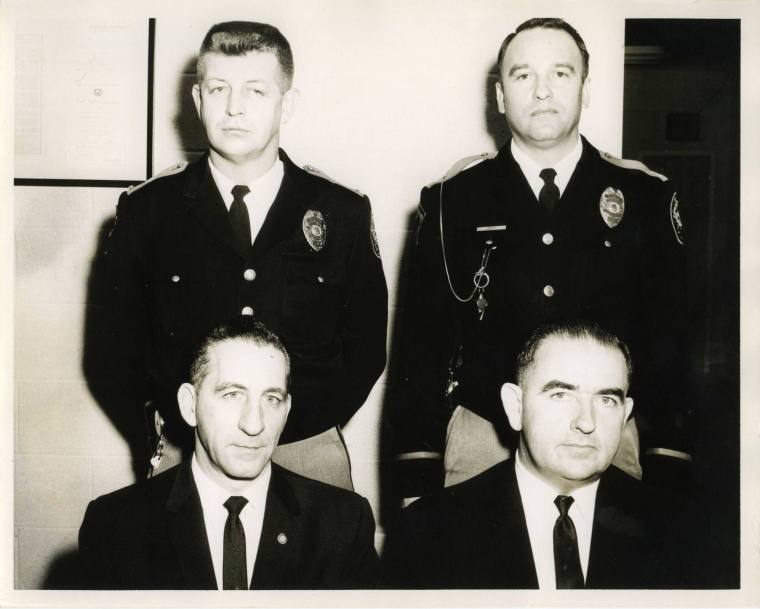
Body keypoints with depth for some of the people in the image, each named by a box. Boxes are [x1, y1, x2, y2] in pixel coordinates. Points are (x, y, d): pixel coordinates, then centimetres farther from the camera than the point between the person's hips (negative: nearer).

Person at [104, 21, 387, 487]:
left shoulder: (343, 214, 0)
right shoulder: (147, 209, 0)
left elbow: (366, 343, 6)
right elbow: (123, 340, 6)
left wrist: (313, 425, -2)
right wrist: (171, 431, 0)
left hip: (309, 454, 1)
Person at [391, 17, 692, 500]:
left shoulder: (645, 196, 2)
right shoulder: (455, 198, 0)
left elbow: (671, 333, 3)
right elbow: (425, 338, 1)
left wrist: (669, 462, -3)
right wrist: (417, 475, -2)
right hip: (480, 440, 0)